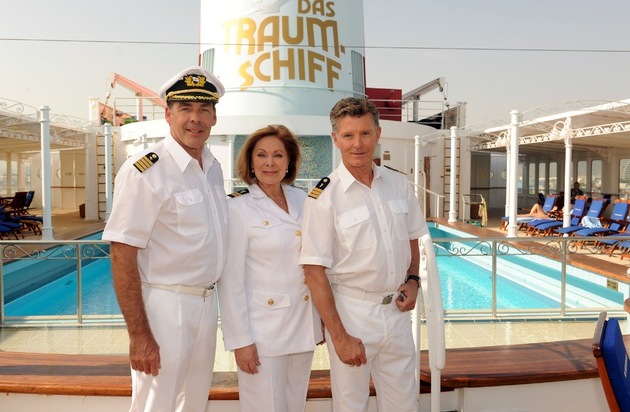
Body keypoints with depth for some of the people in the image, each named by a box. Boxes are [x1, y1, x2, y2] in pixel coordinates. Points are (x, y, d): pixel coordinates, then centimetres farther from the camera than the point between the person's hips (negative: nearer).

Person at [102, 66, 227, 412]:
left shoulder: (213, 168, 7)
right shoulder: (144, 171, -17)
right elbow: (123, 257, -18)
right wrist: (139, 335, -19)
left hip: (207, 303, 7)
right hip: (164, 306, -7)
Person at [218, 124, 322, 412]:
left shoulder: (302, 200, 5)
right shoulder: (238, 208, -10)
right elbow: (231, 280, -11)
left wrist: (323, 318, 10)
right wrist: (240, 340, -12)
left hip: (304, 325, 5)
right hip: (262, 330, -5)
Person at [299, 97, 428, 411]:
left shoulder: (399, 185, 2)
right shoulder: (323, 197, -14)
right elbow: (315, 272, -14)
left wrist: (413, 280, -1)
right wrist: (339, 336, -15)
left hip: (397, 309, 5)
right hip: (351, 311, -4)